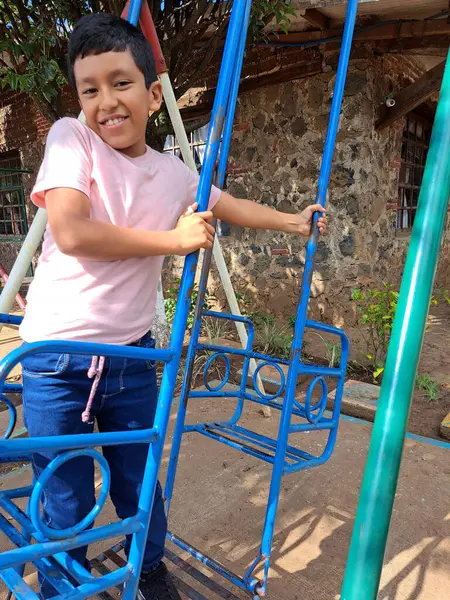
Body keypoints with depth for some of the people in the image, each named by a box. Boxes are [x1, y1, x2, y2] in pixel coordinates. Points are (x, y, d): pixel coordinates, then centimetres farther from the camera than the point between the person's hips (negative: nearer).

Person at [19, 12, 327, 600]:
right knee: (66, 503, 10)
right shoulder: (71, 139, -6)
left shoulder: (174, 174, 5)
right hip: (58, 358, -3)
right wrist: (174, 239, -16)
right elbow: (71, 232, -20)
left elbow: (230, 206, 23)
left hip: (131, 355, 3)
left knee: (140, 484, 19)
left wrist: (291, 220, 26)